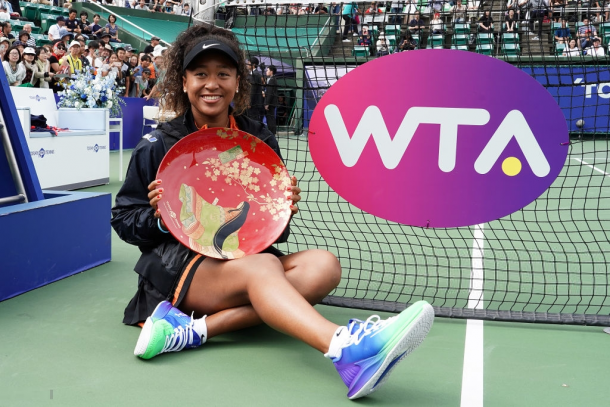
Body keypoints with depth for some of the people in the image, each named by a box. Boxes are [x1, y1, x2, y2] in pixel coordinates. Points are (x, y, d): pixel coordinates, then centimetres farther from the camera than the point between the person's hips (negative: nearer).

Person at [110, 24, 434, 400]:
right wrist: (160, 217, -16)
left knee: (323, 266, -23)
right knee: (261, 266, -35)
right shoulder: (159, 146, 0)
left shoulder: (260, 141, 7)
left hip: (243, 261, 4)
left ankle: (193, 329, -33)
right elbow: (123, 220, 5)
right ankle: (346, 349, -64)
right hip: (178, 264, -4)